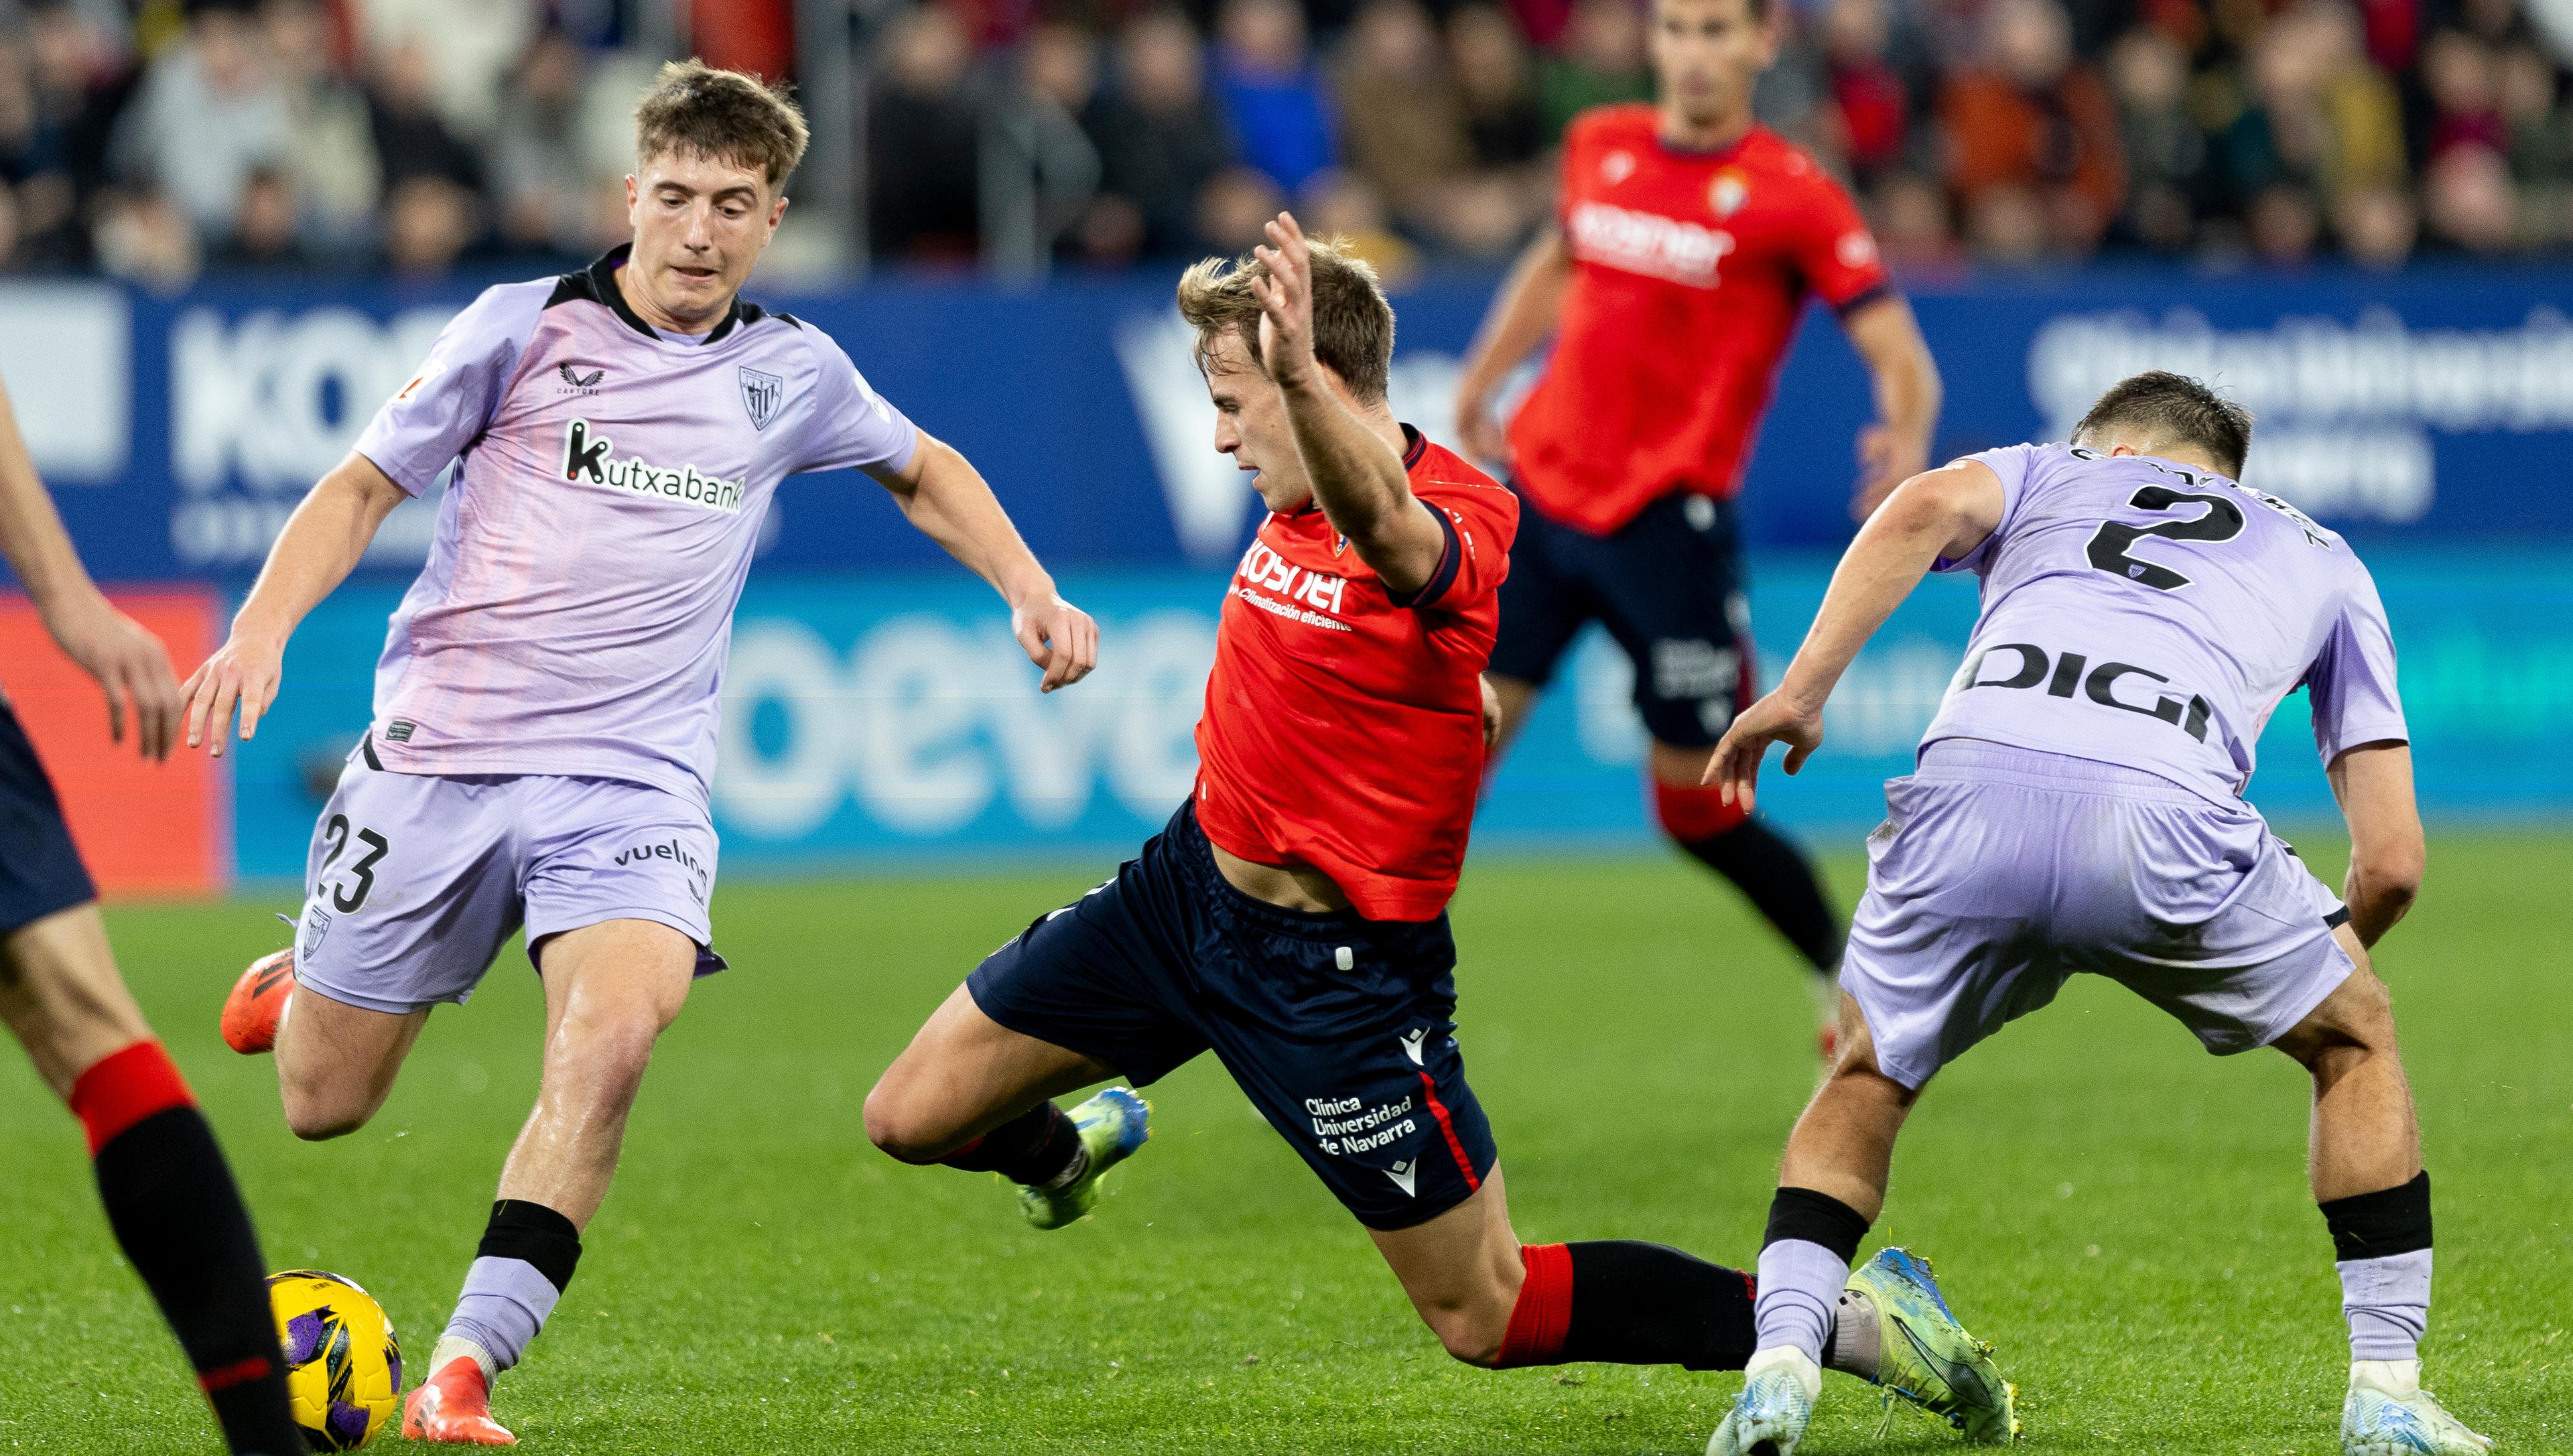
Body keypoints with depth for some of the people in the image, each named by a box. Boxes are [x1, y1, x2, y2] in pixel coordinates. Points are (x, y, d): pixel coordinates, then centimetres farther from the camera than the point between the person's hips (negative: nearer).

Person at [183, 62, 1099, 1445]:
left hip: (632, 776, 1)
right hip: (438, 748, -1)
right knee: (322, 1106, 6)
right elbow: (363, 488, 2)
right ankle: (297, 988, 44)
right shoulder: (523, 327, -2)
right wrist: (260, 626, -14)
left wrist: (1031, 593, 14)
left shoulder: (791, 373, 8)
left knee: (611, 1036, -29)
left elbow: (926, 471, 28)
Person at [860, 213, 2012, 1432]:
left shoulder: (1453, 524, -28)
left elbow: (1385, 524, -55)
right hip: (1189, 880, 8)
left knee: (1483, 1316, -2)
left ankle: (1843, 1318, 9)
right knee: (913, 1119, 10)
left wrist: (1298, 377, -70)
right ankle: (1072, 1149, 46)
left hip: (1338, 965, -8)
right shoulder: (1302, 500, -1)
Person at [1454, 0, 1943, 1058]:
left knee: (1698, 810, 3)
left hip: (1669, 524, -4)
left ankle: (1853, 986, 24)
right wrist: (1480, 381, 28)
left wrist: (1906, 443, -31)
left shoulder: (1792, 196, -6)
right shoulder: (1599, 147, 9)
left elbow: (1899, 356, -11)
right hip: (1540, 488, 4)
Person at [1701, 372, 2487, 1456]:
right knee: (2355, 1036, 28)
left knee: (1866, 1079, 28)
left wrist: (1800, 692, 4)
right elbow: (2392, 861, 28)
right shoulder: (2324, 562, 37)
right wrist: (2331, 950, 48)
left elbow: (1925, 507, 8)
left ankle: (1778, 1366, 9)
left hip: (1969, 799, 1)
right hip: (2166, 819, -1)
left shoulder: (2049, 472, 36)